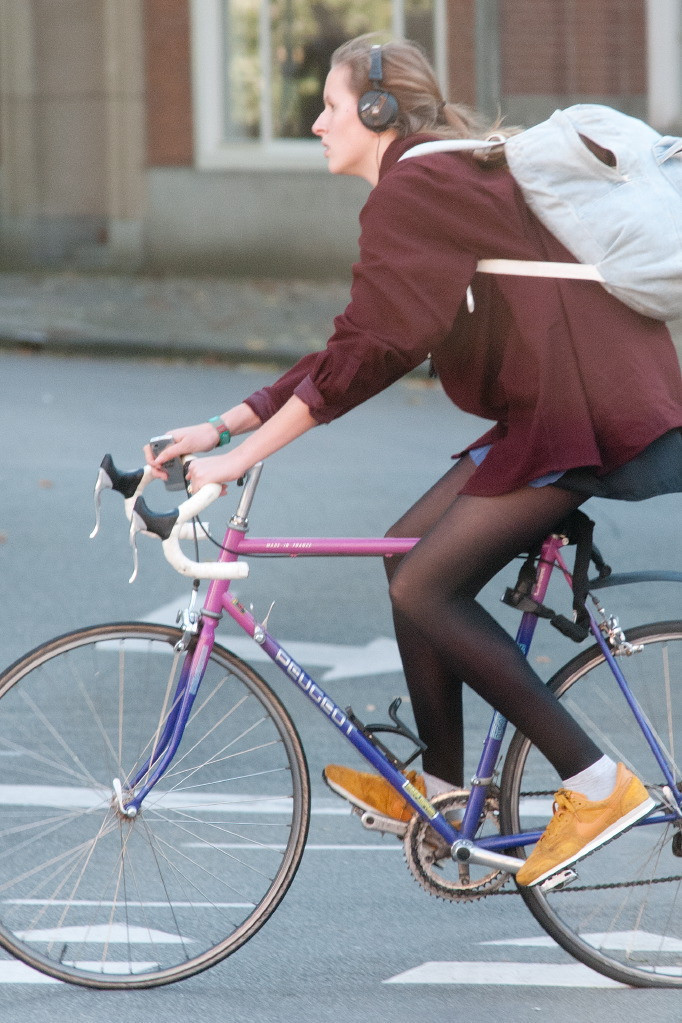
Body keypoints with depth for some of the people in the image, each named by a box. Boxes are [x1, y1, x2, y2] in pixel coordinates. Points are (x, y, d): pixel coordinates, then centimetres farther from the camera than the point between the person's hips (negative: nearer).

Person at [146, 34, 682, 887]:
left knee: (425, 588, -10)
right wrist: (224, 425, 16)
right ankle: (441, 789, 20)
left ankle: (597, 784, -9)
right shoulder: (436, 184, 20)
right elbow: (357, 346, 20)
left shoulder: (410, 192, -13)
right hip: (556, 401, 10)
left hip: (582, 415, -10)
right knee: (413, 551, 13)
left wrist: (236, 455, -15)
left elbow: (363, 357, -19)